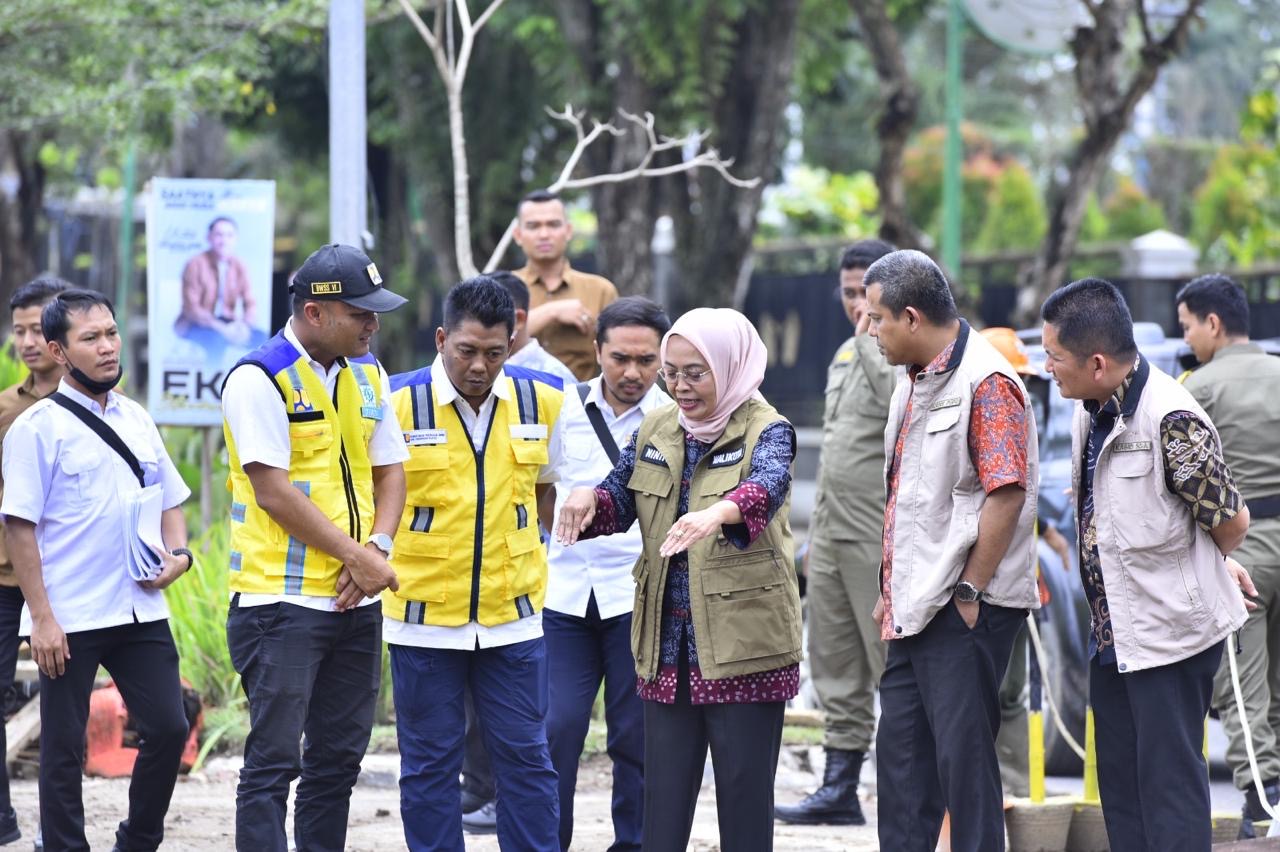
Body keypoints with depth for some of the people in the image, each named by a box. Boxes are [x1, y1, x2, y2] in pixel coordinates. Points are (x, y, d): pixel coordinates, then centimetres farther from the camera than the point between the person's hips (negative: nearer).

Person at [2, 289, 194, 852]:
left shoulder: (136, 420, 11)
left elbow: (168, 498, 22)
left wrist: (177, 554, 1)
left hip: (141, 611, 5)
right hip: (69, 620, -5)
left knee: (168, 729, 4)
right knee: (64, 750, 2)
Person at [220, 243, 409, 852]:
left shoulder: (367, 374, 12)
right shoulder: (259, 380, -11)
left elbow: (390, 470, 14)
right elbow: (273, 491, -16)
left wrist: (379, 547, -4)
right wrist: (356, 554, -14)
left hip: (356, 600, 7)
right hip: (283, 600, -7)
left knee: (339, 758, 11)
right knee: (273, 762, -7)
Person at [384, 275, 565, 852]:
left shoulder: (542, 400, 2)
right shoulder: (397, 403, -8)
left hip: (513, 615, 2)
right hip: (423, 616, -2)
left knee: (525, 757, 5)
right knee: (429, 763, 5)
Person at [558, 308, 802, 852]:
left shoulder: (766, 431, -8)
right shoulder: (656, 431, 10)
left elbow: (766, 487, -29)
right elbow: (617, 504, 14)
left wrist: (716, 515, -51)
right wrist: (589, 497, -11)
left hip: (743, 643, -5)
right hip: (667, 643, 5)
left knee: (744, 796, 0)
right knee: (664, 794, 6)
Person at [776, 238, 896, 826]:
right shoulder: (846, 354, 19)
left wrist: (870, 336, -19)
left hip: (883, 541, -9)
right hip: (832, 535, 9)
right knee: (837, 671, 10)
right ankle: (840, 789, 14)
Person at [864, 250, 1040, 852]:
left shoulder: (987, 382, -15)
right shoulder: (914, 385, 16)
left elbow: (1005, 493, -20)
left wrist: (969, 590, -18)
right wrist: (890, 589, 19)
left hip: (966, 612, -10)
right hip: (916, 609, 10)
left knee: (963, 752, -5)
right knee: (900, 749, 12)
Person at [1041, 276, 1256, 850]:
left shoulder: (1172, 422, -23)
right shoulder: (1091, 410, 4)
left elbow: (1231, 523, -15)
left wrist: (1198, 570, 6)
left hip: (1171, 632, -9)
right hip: (1113, 631, 9)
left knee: (1168, 782, -4)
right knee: (1119, 782, 15)